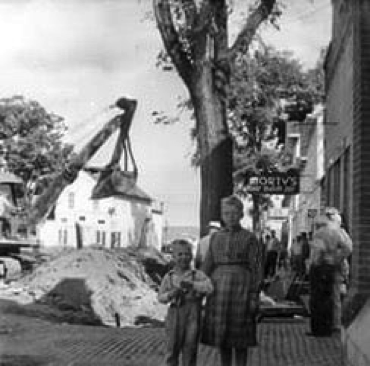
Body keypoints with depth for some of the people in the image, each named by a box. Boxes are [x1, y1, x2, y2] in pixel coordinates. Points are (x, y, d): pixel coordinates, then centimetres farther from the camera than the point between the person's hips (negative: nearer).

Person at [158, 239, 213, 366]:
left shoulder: (197, 275, 0)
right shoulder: (169, 277, 6)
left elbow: (209, 287, -14)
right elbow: (160, 297, 8)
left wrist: (192, 284, -24)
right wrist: (171, 294, -13)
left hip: (192, 314, -1)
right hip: (175, 314, 1)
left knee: (190, 349, 4)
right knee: (172, 349, 4)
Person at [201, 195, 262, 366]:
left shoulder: (250, 238, -1)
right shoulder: (216, 237, 10)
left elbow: (255, 268, -4)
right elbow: (207, 265, 8)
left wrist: (254, 297, -9)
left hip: (240, 287, -4)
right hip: (218, 287, 4)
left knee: (239, 336, 2)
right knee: (221, 333, 8)